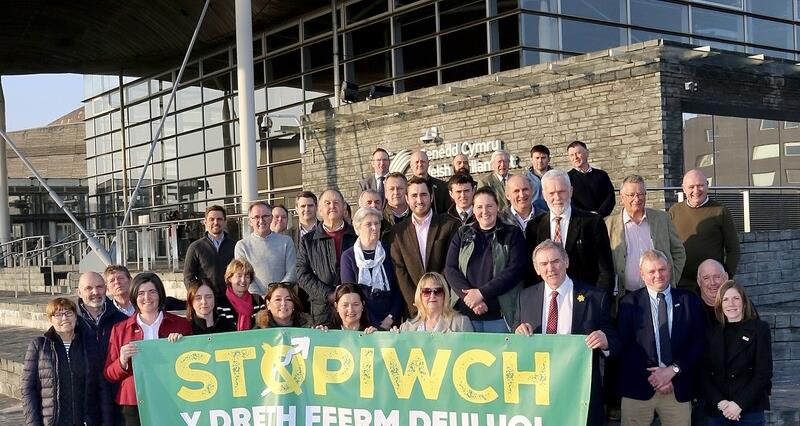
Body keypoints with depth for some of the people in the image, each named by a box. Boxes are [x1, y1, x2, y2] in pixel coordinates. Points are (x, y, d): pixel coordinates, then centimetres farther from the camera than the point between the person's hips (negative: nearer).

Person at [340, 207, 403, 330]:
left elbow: (398, 289, 4)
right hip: (362, 323, -1)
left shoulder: (389, 252, 6)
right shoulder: (348, 256, 1)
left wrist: (391, 318, -9)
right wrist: (375, 325, -11)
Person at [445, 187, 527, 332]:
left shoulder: (512, 234, 4)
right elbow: (450, 269, 3)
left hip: (500, 316, -2)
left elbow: (515, 270, -7)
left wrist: (481, 293, -14)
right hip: (465, 313, 2)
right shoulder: (462, 234, 12)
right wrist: (469, 298, -12)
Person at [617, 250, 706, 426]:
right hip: (639, 387, -1)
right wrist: (651, 375, -10)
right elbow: (625, 345, -2)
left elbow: (699, 342, 3)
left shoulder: (689, 300, 8)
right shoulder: (629, 302, 3)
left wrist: (673, 370, -8)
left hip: (679, 388, 1)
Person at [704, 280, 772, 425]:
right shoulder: (713, 333, 9)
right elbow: (706, 374, 4)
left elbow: (764, 373, -5)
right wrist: (720, 402, -11)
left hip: (750, 411, -2)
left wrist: (739, 404, -13)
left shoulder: (759, 329, 1)